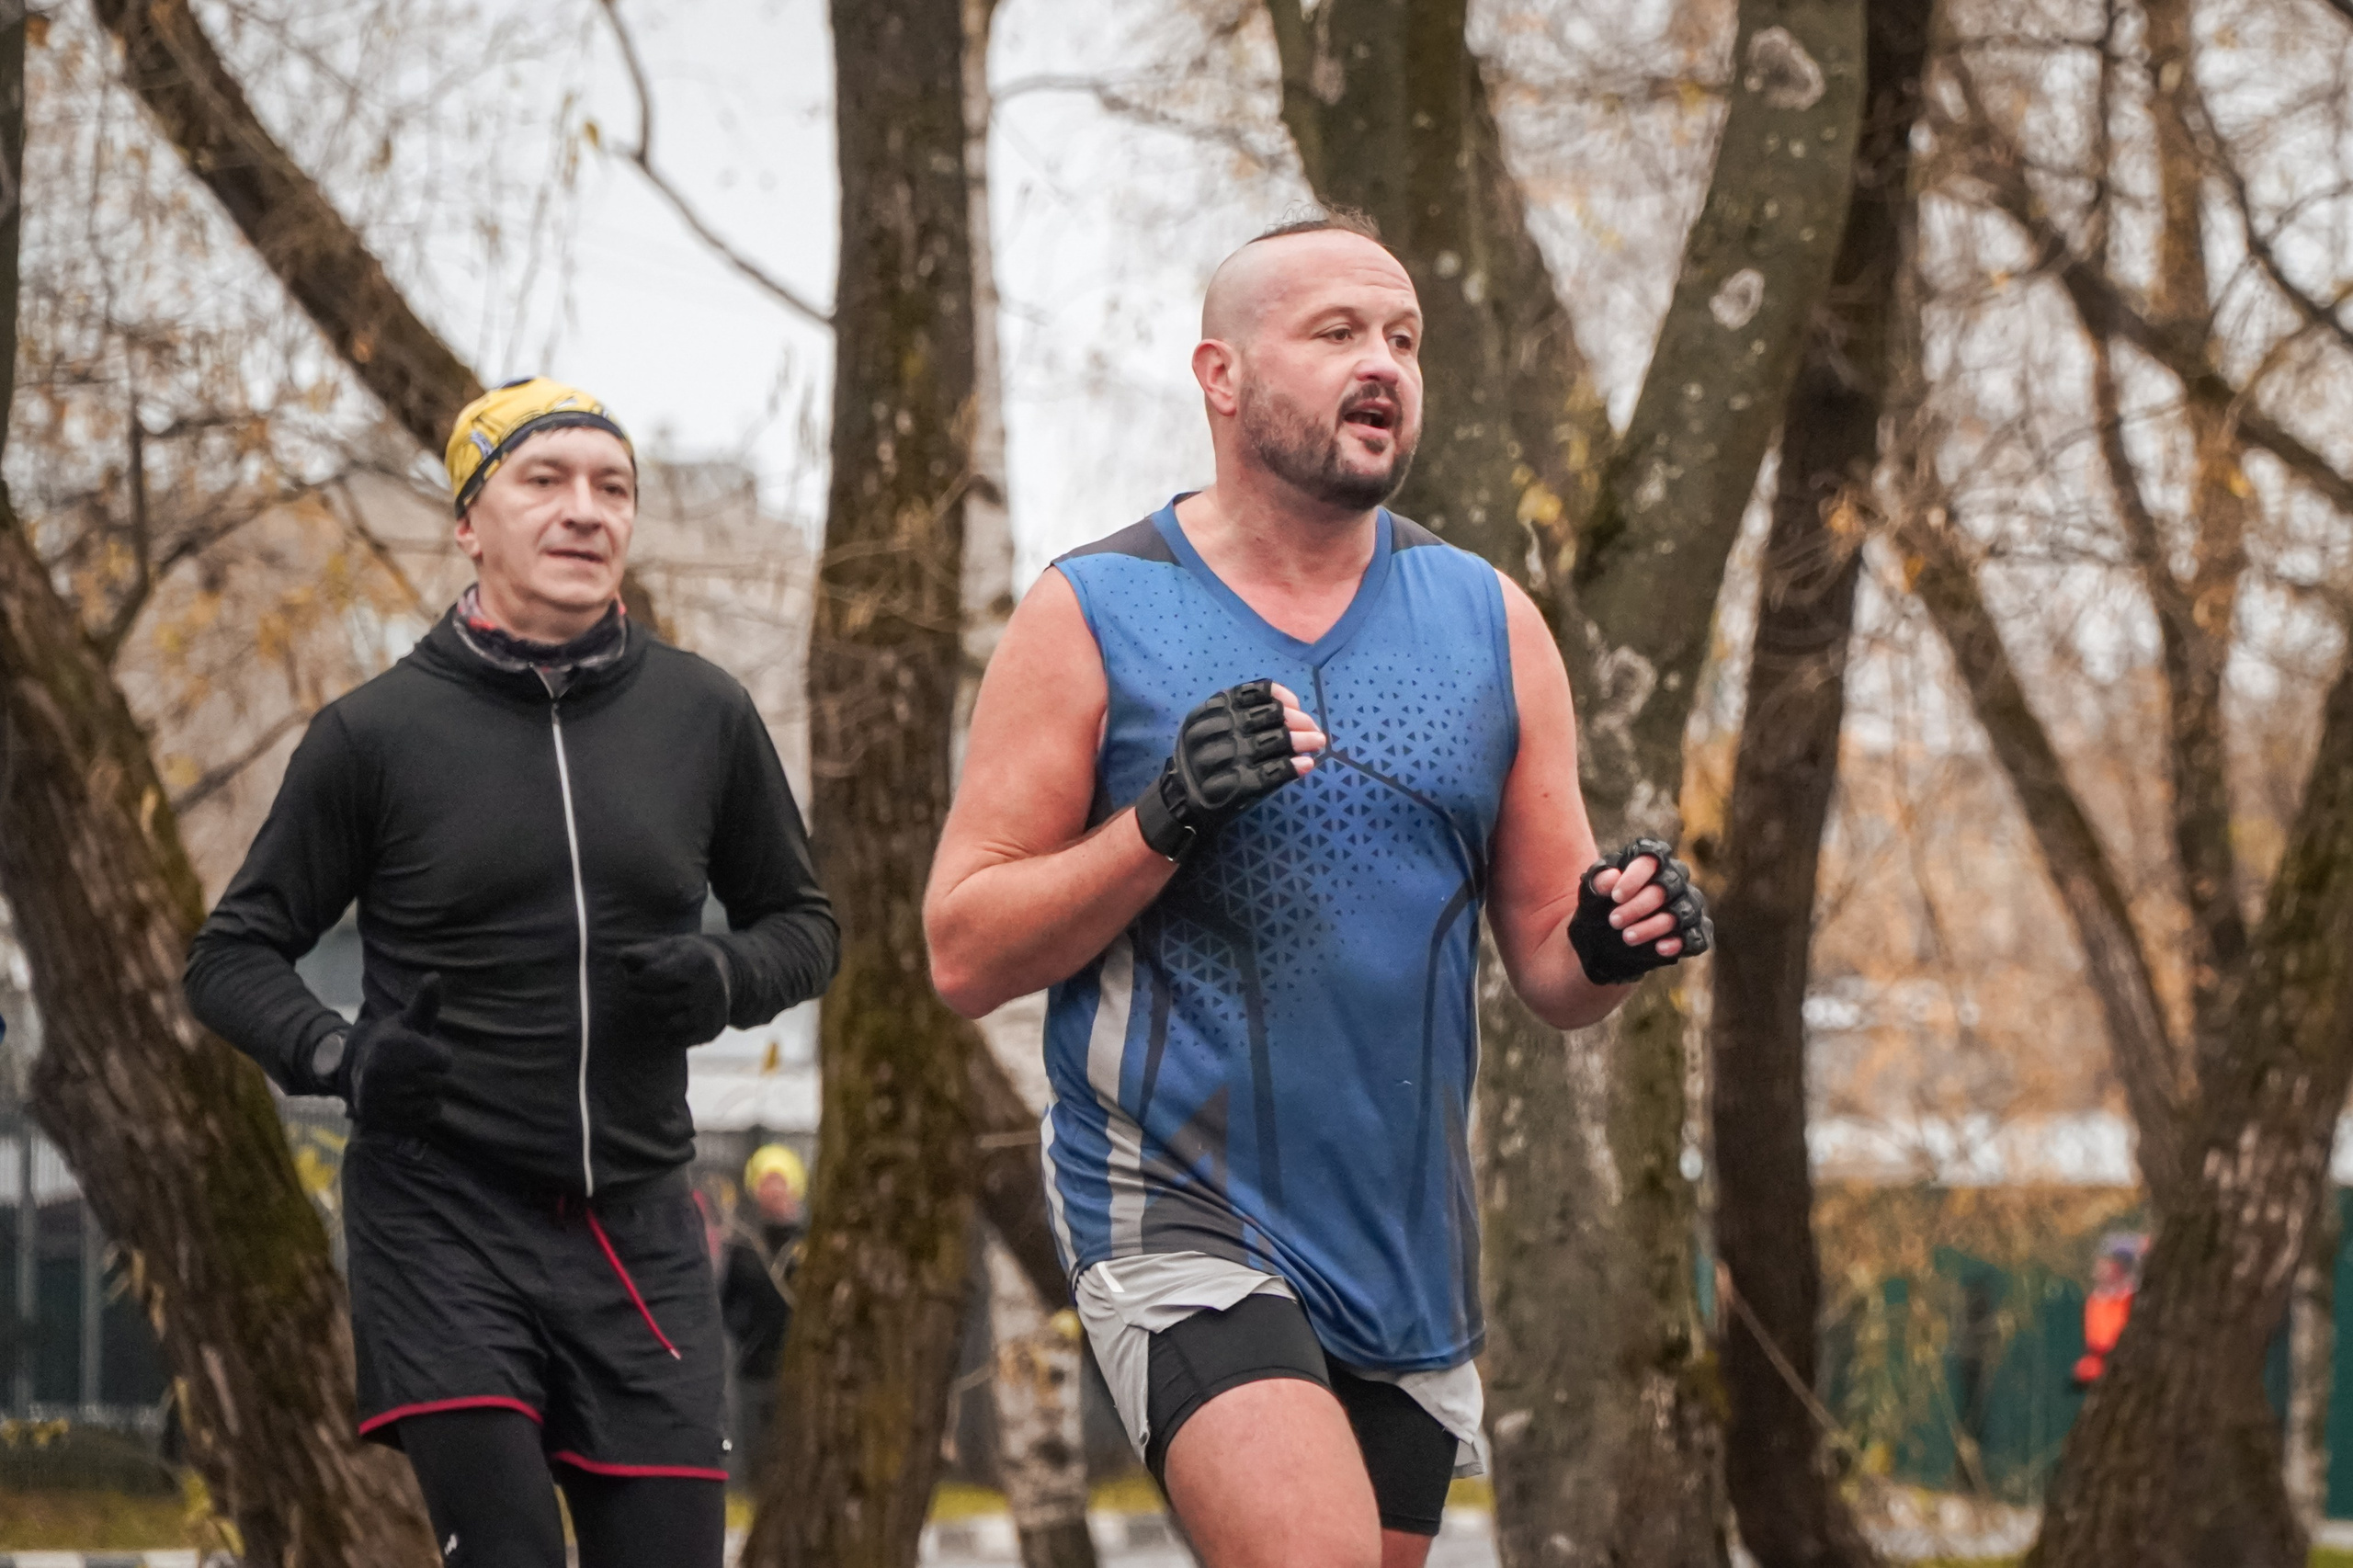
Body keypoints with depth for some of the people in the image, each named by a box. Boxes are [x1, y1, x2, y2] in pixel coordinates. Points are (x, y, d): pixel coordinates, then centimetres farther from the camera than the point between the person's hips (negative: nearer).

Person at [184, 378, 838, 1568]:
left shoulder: (704, 716, 6)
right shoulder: (375, 732, -1)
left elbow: (803, 924, 18)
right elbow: (233, 955, 6)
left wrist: (728, 980, -4)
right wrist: (338, 1057, -13)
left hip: (637, 1233, 3)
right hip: (440, 1217, -3)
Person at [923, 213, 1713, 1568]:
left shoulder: (1489, 623, 8)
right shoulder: (1095, 618, -2)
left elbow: (1549, 967, 12)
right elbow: (964, 954, -5)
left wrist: (1610, 945, -12)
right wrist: (1161, 823, -20)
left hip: (1410, 1243, 5)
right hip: (1179, 1222, -5)